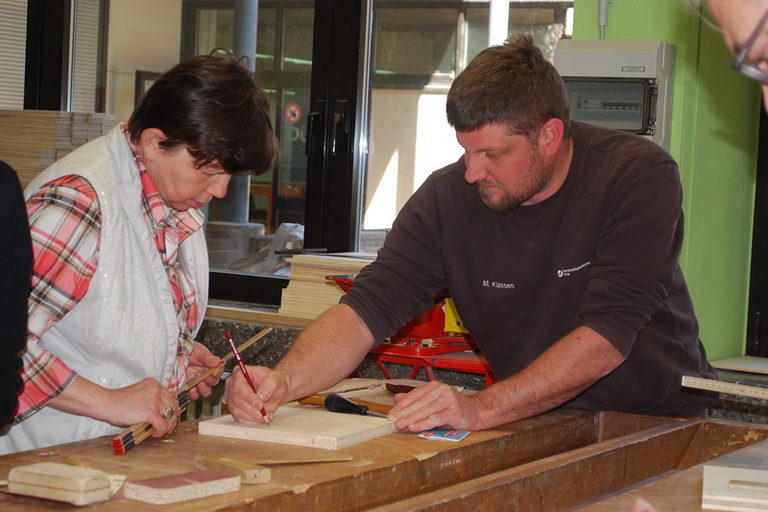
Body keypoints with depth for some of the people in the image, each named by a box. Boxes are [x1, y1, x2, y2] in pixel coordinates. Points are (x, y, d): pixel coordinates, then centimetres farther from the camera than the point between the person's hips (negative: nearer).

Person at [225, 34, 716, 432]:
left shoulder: (640, 176, -18)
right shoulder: (449, 196, -8)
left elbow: (608, 335, -27)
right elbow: (368, 308, -12)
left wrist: (482, 408, -38)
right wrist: (284, 380, -32)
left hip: (658, 422, -1)